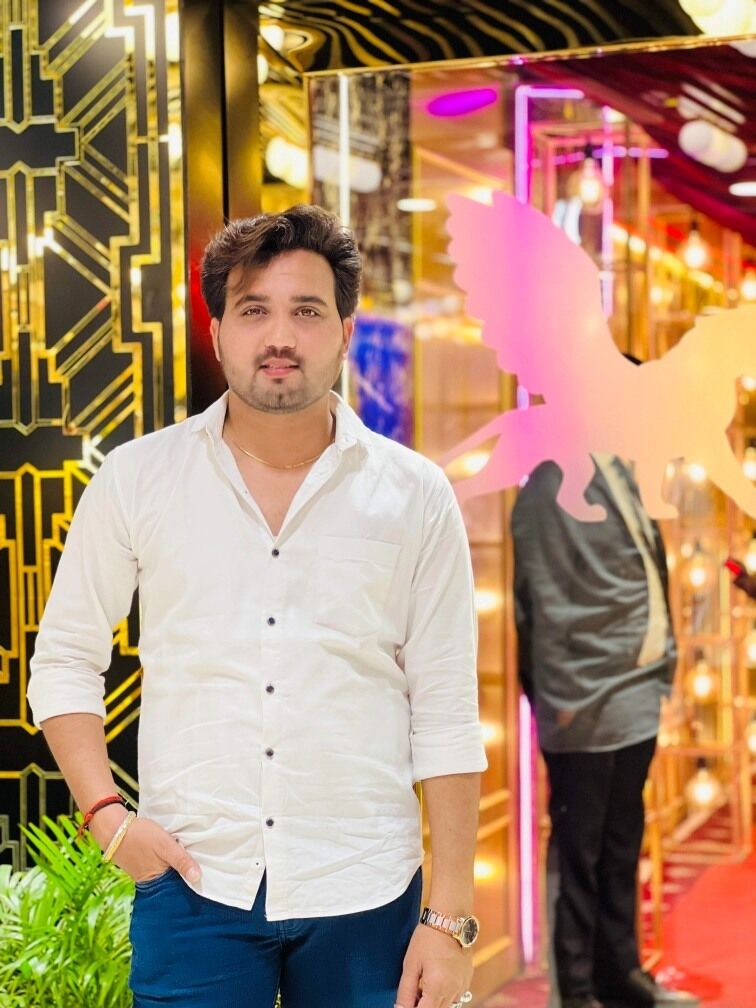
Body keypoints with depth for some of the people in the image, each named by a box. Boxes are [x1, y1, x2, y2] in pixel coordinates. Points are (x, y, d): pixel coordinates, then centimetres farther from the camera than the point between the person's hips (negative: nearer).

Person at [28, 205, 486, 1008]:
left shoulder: (414, 496, 0)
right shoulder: (135, 479, 1)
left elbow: (446, 715, 0)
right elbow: (65, 661, 9)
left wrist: (450, 918, -3)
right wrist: (107, 814, -5)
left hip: (365, 895, 0)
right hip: (193, 882, 0)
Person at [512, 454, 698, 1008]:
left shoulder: (617, 470, 12)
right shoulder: (554, 484, -13)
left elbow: (647, 573, 14)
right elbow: (544, 599, -14)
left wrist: (662, 663, 9)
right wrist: (560, 694, -15)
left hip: (635, 691, 8)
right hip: (587, 700, -8)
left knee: (623, 841, 15)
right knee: (579, 848, 2)